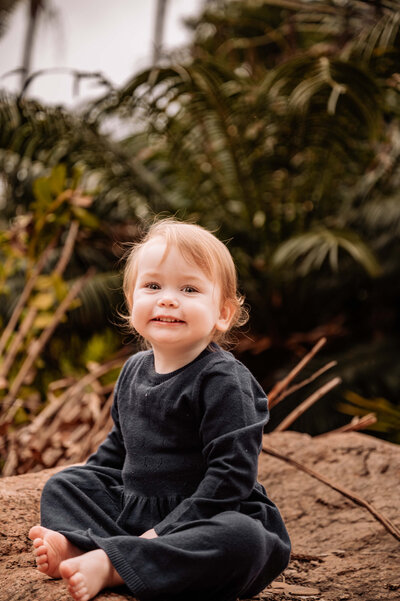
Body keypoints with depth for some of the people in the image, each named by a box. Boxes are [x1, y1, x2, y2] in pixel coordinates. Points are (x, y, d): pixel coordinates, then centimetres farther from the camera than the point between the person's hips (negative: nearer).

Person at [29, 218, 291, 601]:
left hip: (201, 519, -7)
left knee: (244, 541, -37)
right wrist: (84, 482, 12)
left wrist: (165, 534, -26)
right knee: (63, 484, 8)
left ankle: (108, 565, -38)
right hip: (133, 509, 7)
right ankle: (76, 544, -23)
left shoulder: (224, 381, -16)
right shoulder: (135, 370, 8)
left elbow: (230, 475, -23)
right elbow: (118, 446, 24)